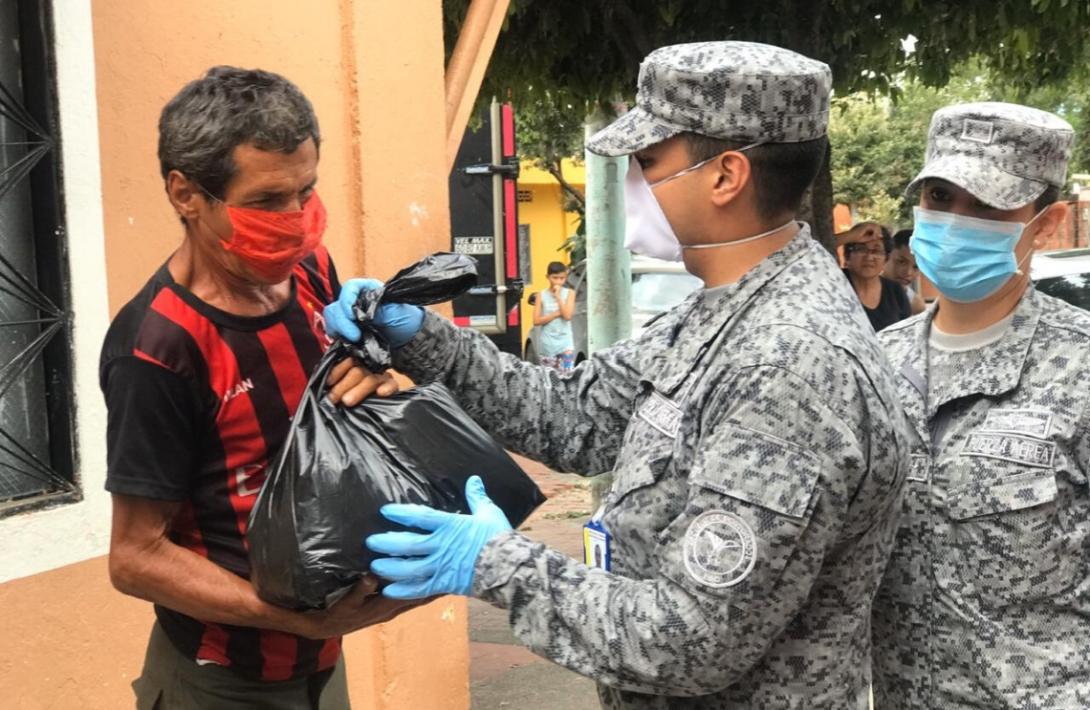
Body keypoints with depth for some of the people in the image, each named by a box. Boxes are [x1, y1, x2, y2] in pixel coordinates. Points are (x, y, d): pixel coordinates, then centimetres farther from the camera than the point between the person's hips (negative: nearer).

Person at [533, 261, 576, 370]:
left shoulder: (569, 293, 2)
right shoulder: (542, 295, 2)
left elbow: (567, 315, -11)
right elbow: (536, 321, -5)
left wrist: (558, 296, -10)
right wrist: (556, 314, -13)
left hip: (565, 343, -1)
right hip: (547, 345, 1)